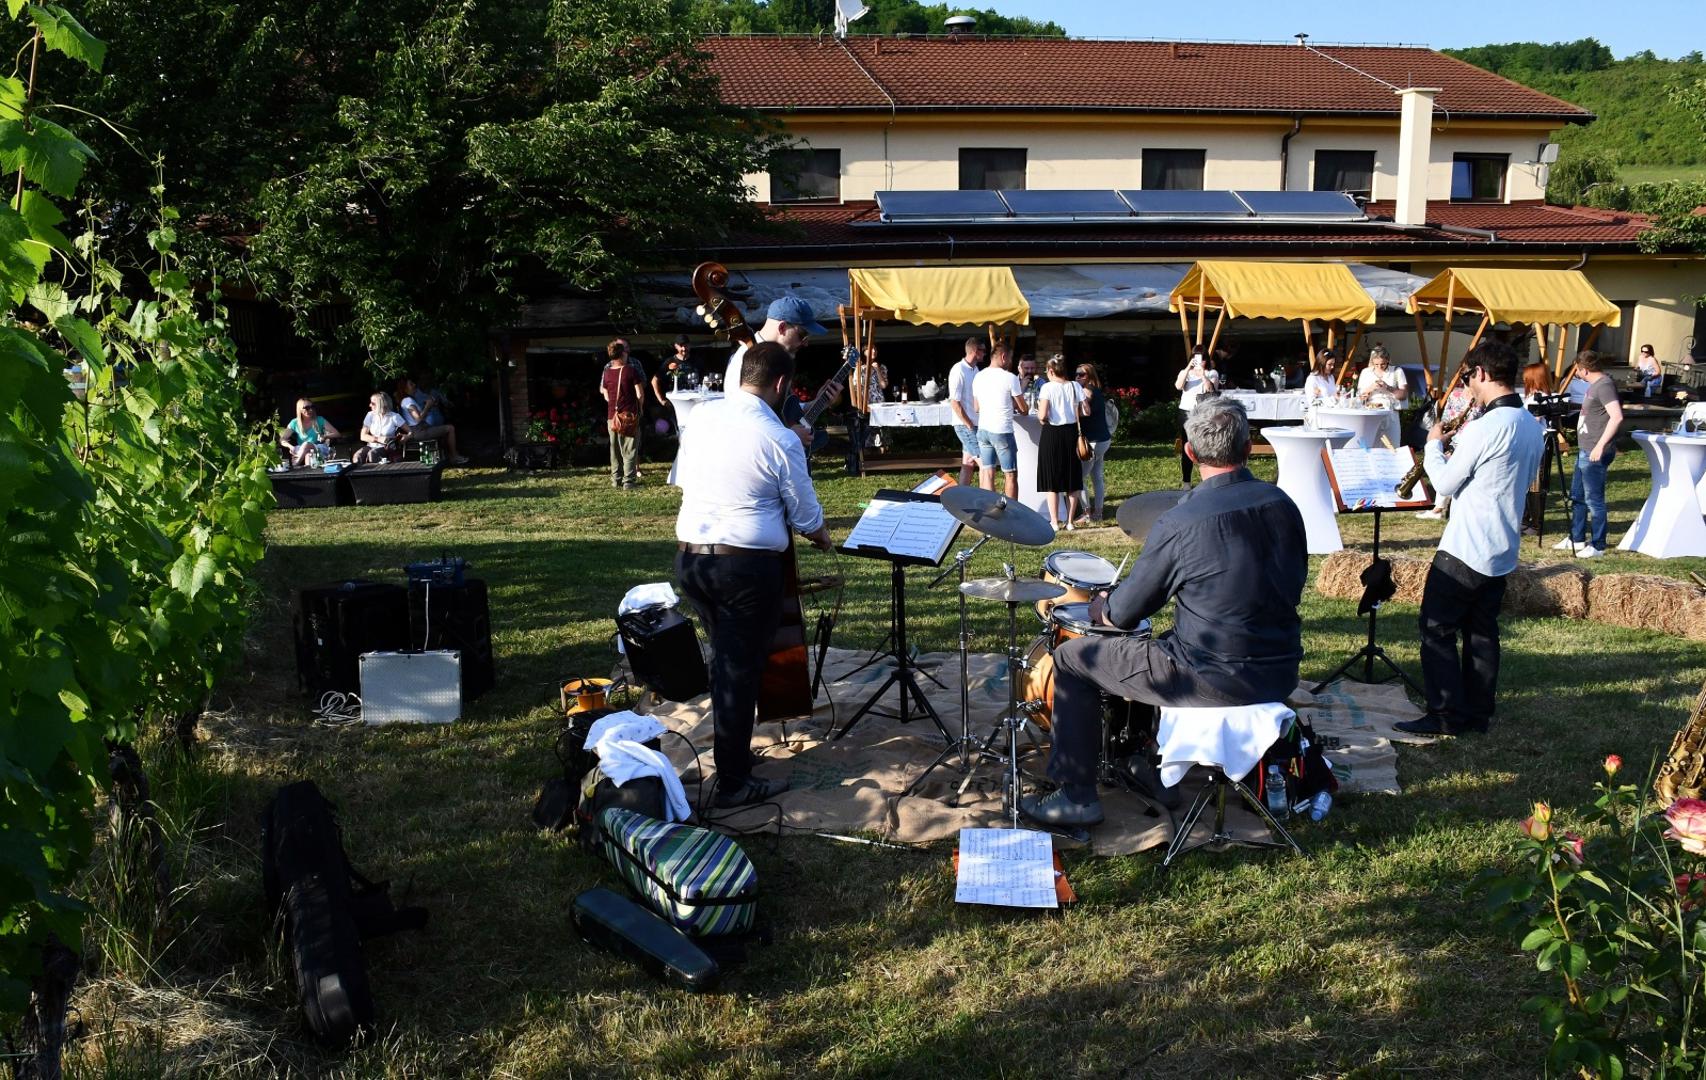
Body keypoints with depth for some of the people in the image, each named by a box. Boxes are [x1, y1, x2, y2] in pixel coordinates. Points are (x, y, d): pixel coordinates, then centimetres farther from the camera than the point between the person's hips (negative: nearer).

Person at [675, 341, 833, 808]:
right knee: (740, 670, 3)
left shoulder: (701, 415, 3)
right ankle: (733, 783, 11)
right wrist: (824, 540, 17)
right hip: (746, 564, -6)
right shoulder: (780, 440, -14)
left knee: (725, 659, 22)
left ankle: (732, 751, 35)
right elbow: (807, 519, -4)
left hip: (689, 555, 6)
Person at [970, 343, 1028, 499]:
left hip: (983, 430, 6)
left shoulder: (978, 376, 6)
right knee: (1010, 474, 4)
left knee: (987, 473, 8)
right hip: (1002, 431, -6)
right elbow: (1023, 409, -4)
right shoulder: (1010, 378, -12)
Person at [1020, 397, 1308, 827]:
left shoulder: (1180, 524, -18)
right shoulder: (1282, 504, 0)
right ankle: (1158, 768, 40)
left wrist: (1099, 606, 13)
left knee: (1073, 657, 8)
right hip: (1280, 674, 7)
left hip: (1217, 678, -7)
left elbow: (1122, 614, -9)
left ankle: (1076, 796, 13)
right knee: (1167, 641, 36)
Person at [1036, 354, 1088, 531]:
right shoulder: (1075, 387, 0)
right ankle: (1069, 521, 15)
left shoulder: (1048, 387, -11)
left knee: (1052, 479, 5)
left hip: (1052, 433, -4)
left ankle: (1054, 522, 6)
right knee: (1072, 479, 11)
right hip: (1071, 432, 4)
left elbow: (1042, 415, -18)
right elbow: (1086, 411, 2)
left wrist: (1041, 417, 4)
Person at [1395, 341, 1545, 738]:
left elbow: (1445, 484, -15)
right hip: (1502, 551, 9)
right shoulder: (1533, 427, 8)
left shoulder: (1486, 426, -21)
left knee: (1437, 630, 1)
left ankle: (1446, 716, 3)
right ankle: (1478, 713, 21)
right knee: (1482, 632, 15)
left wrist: (1433, 445, 2)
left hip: (1465, 550, -9)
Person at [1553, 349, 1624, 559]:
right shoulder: (1595, 385, 14)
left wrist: (1600, 445, -26)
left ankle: (1598, 546, 4)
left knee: (1593, 500, -4)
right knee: (1577, 496, 17)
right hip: (1585, 451, 11)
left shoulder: (1605, 385, -16)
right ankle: (1576, 539, 27)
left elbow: (1617, 416, -25)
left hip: (1595, 453, -11)